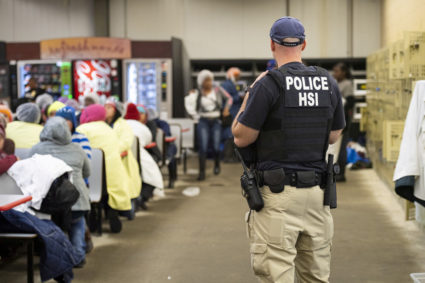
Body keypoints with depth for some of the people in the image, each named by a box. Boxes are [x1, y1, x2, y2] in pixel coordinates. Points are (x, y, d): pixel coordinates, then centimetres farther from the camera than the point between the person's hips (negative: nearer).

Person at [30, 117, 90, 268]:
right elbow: (86, 173, 28)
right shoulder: (77, 149, 13)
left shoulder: (36, 149, 7)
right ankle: (78, 254, 25)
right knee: (77, 220, 35)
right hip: (78, 204, 2)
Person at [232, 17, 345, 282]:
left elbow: (241, 138, -7)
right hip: (317, 191, 6)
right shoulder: (329, 83, 6)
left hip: (278, 193, -5)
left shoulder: (268, 84, -11)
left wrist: (250, 94, 4)